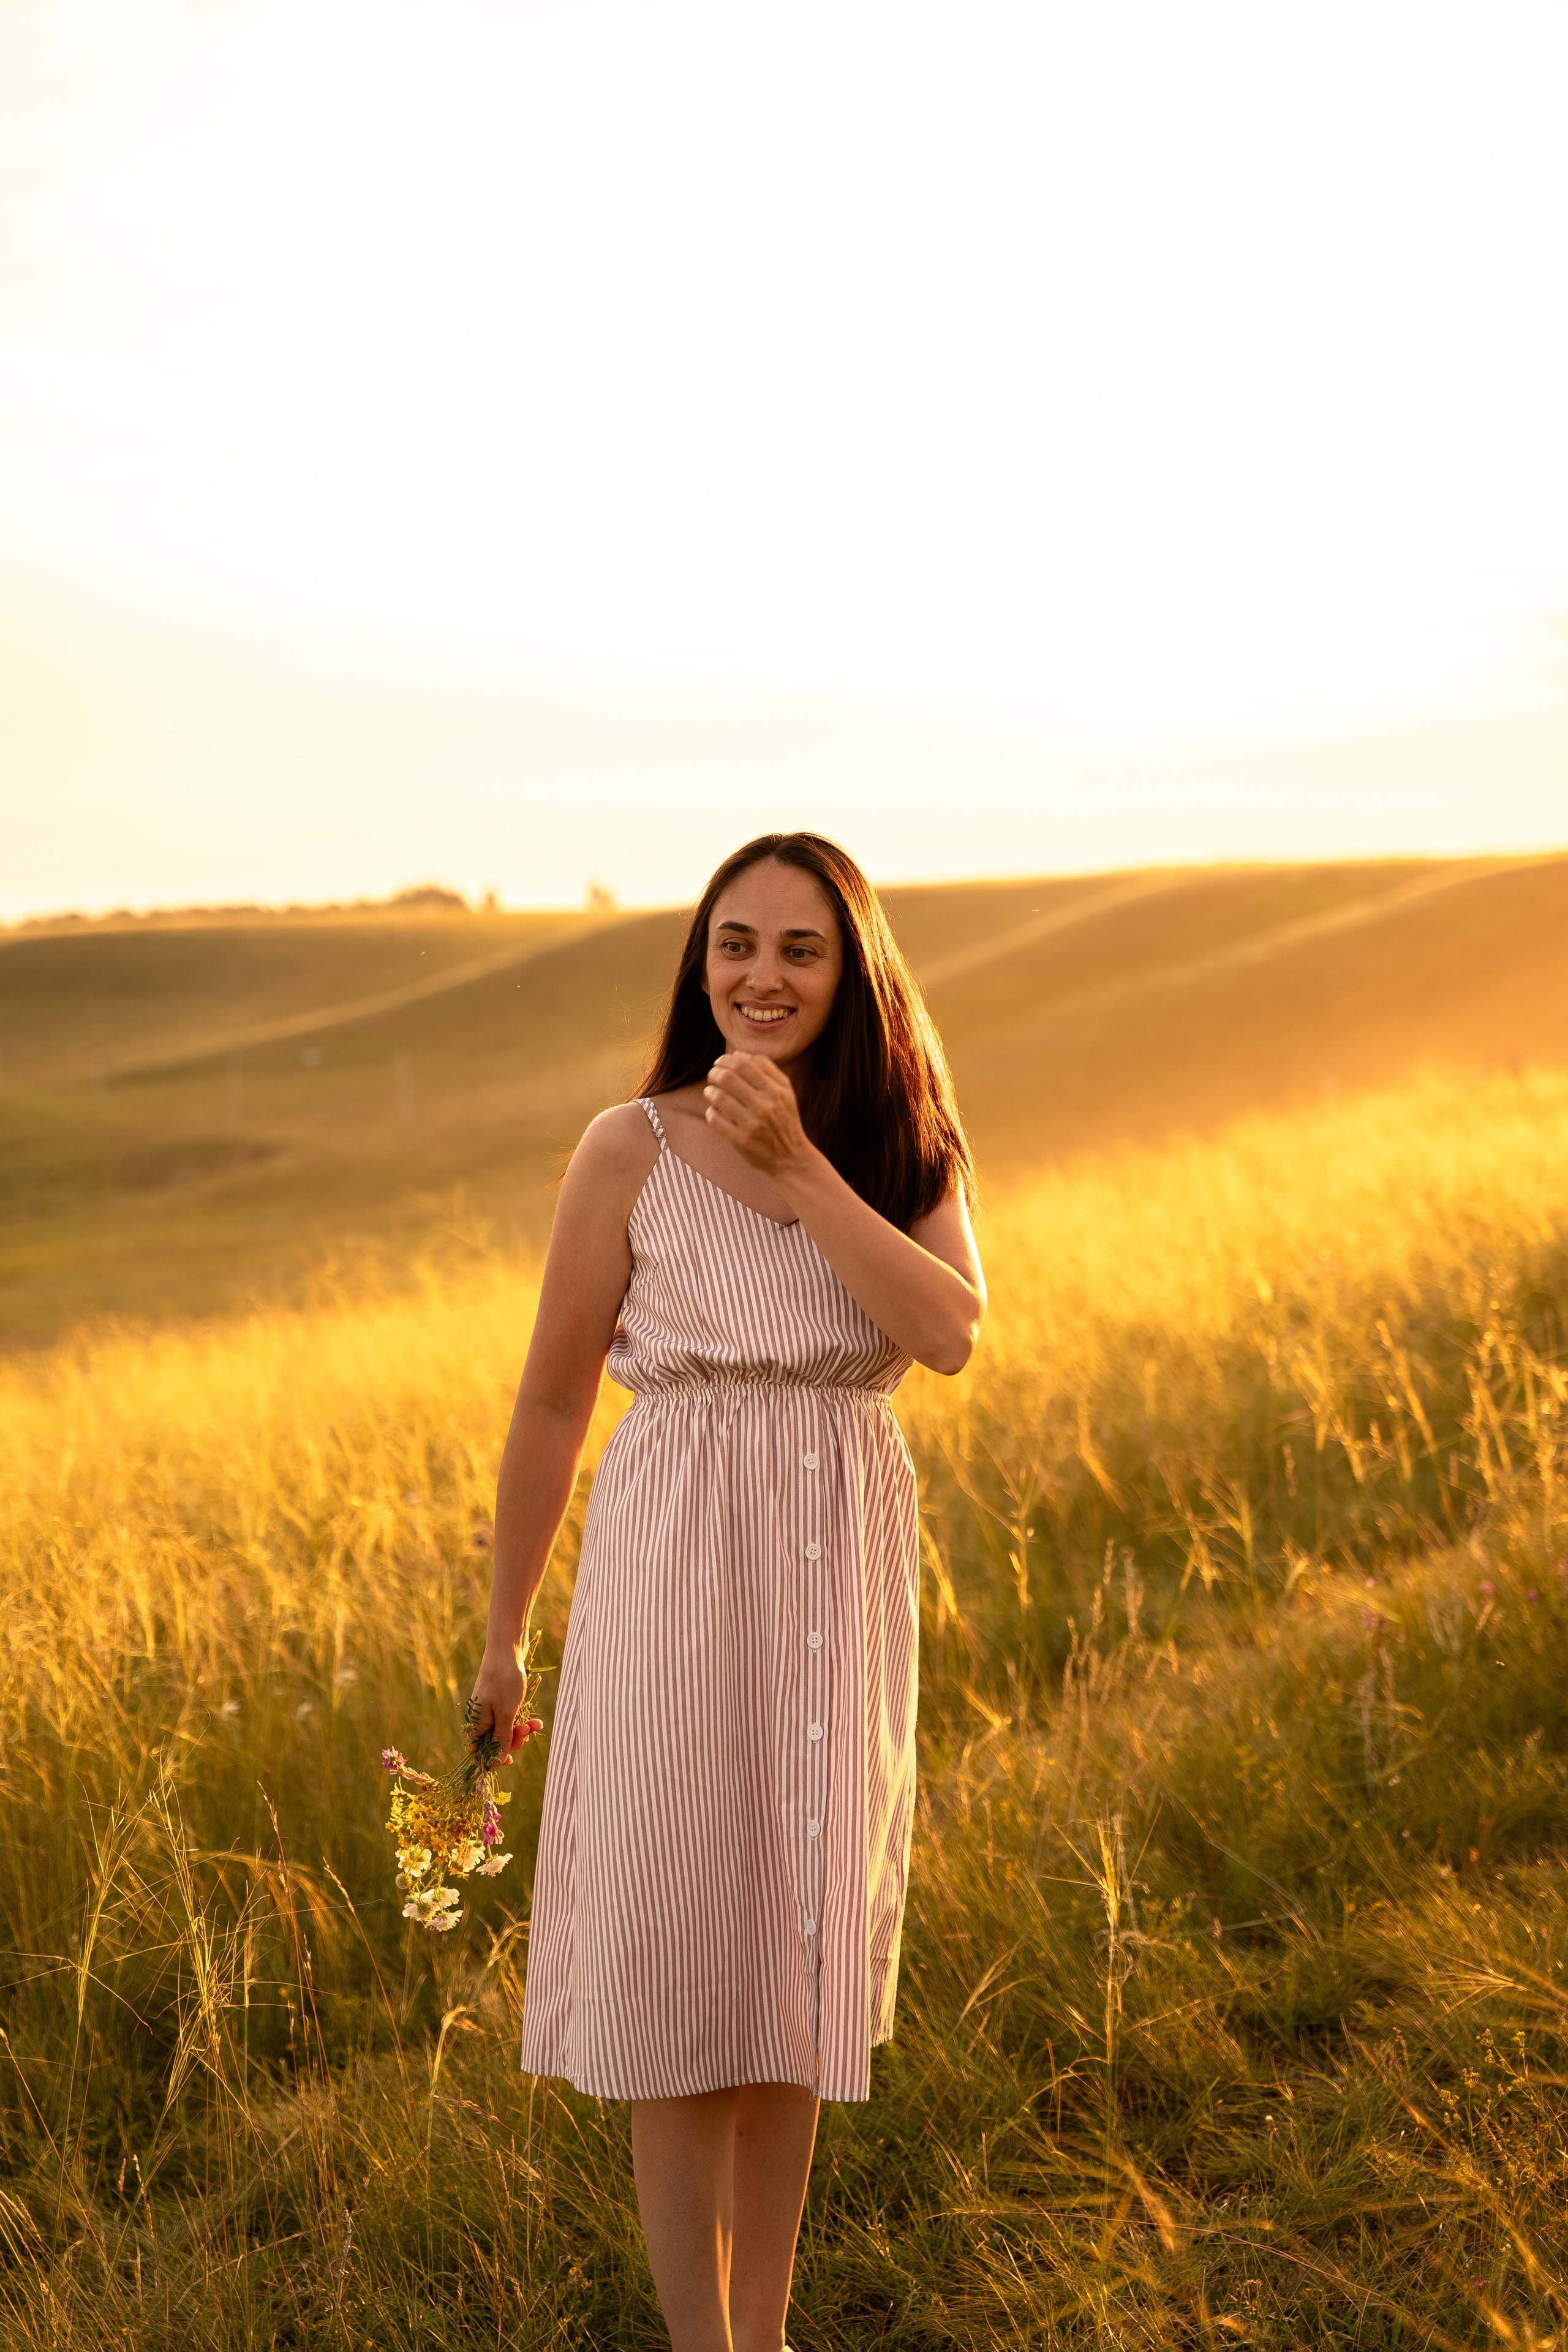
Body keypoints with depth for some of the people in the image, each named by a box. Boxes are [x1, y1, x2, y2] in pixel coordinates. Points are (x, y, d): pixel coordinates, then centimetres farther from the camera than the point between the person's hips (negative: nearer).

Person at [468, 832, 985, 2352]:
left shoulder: (909, 1152, 3)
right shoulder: (633, 1152, -6)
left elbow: (950, 1332, -15)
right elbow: (551, 1401, -1)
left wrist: (797, 1160, -20)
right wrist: (502, 1642, 4)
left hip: (843, 1585, 4)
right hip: (679, 1572, -3)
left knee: (791, 1963, 13)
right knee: (681, 1965, 1)